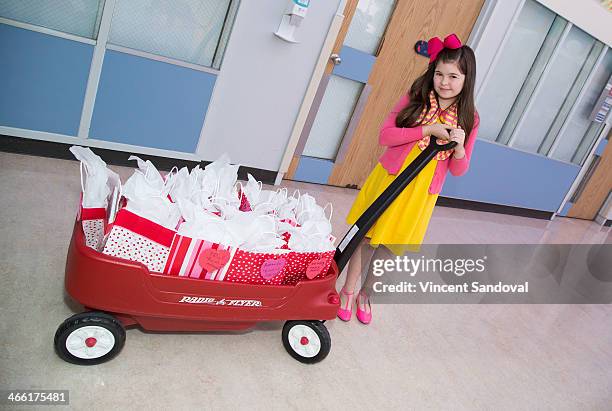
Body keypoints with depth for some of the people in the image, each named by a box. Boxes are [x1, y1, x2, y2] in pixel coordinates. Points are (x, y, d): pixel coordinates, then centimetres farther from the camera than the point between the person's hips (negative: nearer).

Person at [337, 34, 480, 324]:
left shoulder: (468, 119, -3)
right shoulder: (415, 99, -6)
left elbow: (459, 170, -1)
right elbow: (385, 135, -13)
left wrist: (459, 146, -22)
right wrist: (428, 129, -21)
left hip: (421, 194, 1)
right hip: (389, 179, -1)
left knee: (391, 246, 14)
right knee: (367, 237, 9)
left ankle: (365, 294, 36)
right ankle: (347, 290, 30)